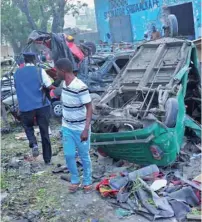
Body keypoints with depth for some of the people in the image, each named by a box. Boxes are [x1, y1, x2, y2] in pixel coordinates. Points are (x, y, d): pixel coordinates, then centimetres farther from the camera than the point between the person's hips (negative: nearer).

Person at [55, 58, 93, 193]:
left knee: (84, 156, 10)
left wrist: (86, 129, -26)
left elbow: (89, 108, -21)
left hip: (80, 129, -6)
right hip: (67, 127, 6)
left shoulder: (80, 87, -25)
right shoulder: (65, 84, -1)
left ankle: (87, 181, 30)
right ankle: (75, 180, 30)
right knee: (69, 155, 10)